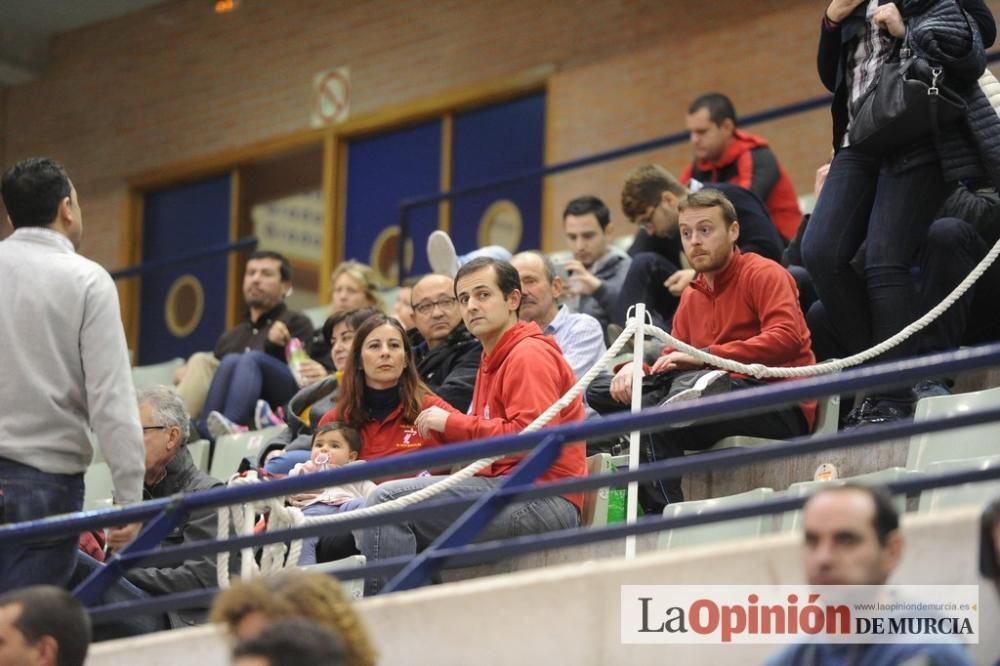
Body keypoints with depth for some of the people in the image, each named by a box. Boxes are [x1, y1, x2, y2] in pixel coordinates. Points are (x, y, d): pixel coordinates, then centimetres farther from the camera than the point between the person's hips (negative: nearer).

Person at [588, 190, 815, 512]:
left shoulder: (763, 274, -2)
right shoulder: (692, 295, 21)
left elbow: (787, 338, -18)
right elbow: (676, 358, 18)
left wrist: (708, 355, -21)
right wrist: (638, 365, -6)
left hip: (783, 408, -7)